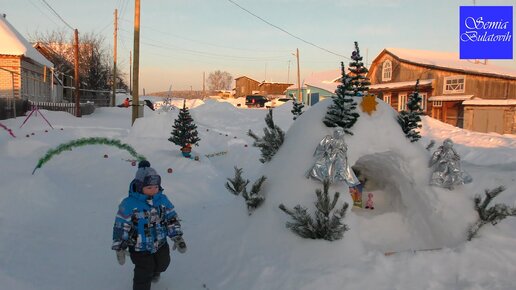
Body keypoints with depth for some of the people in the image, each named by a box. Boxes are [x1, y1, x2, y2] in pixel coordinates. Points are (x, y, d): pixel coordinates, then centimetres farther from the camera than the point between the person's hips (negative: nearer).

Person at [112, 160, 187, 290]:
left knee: (163, 264, 28)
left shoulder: (162, 199, -10)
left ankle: (154, 272, 62)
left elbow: (172, 219, -1)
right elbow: (121, 226, -16)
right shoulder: (129, 204, -23)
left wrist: (177, 238, -7)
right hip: (140, 249, -5)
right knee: (143, 276, 4)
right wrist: (120, 248, -12)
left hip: (161, 245, 5)